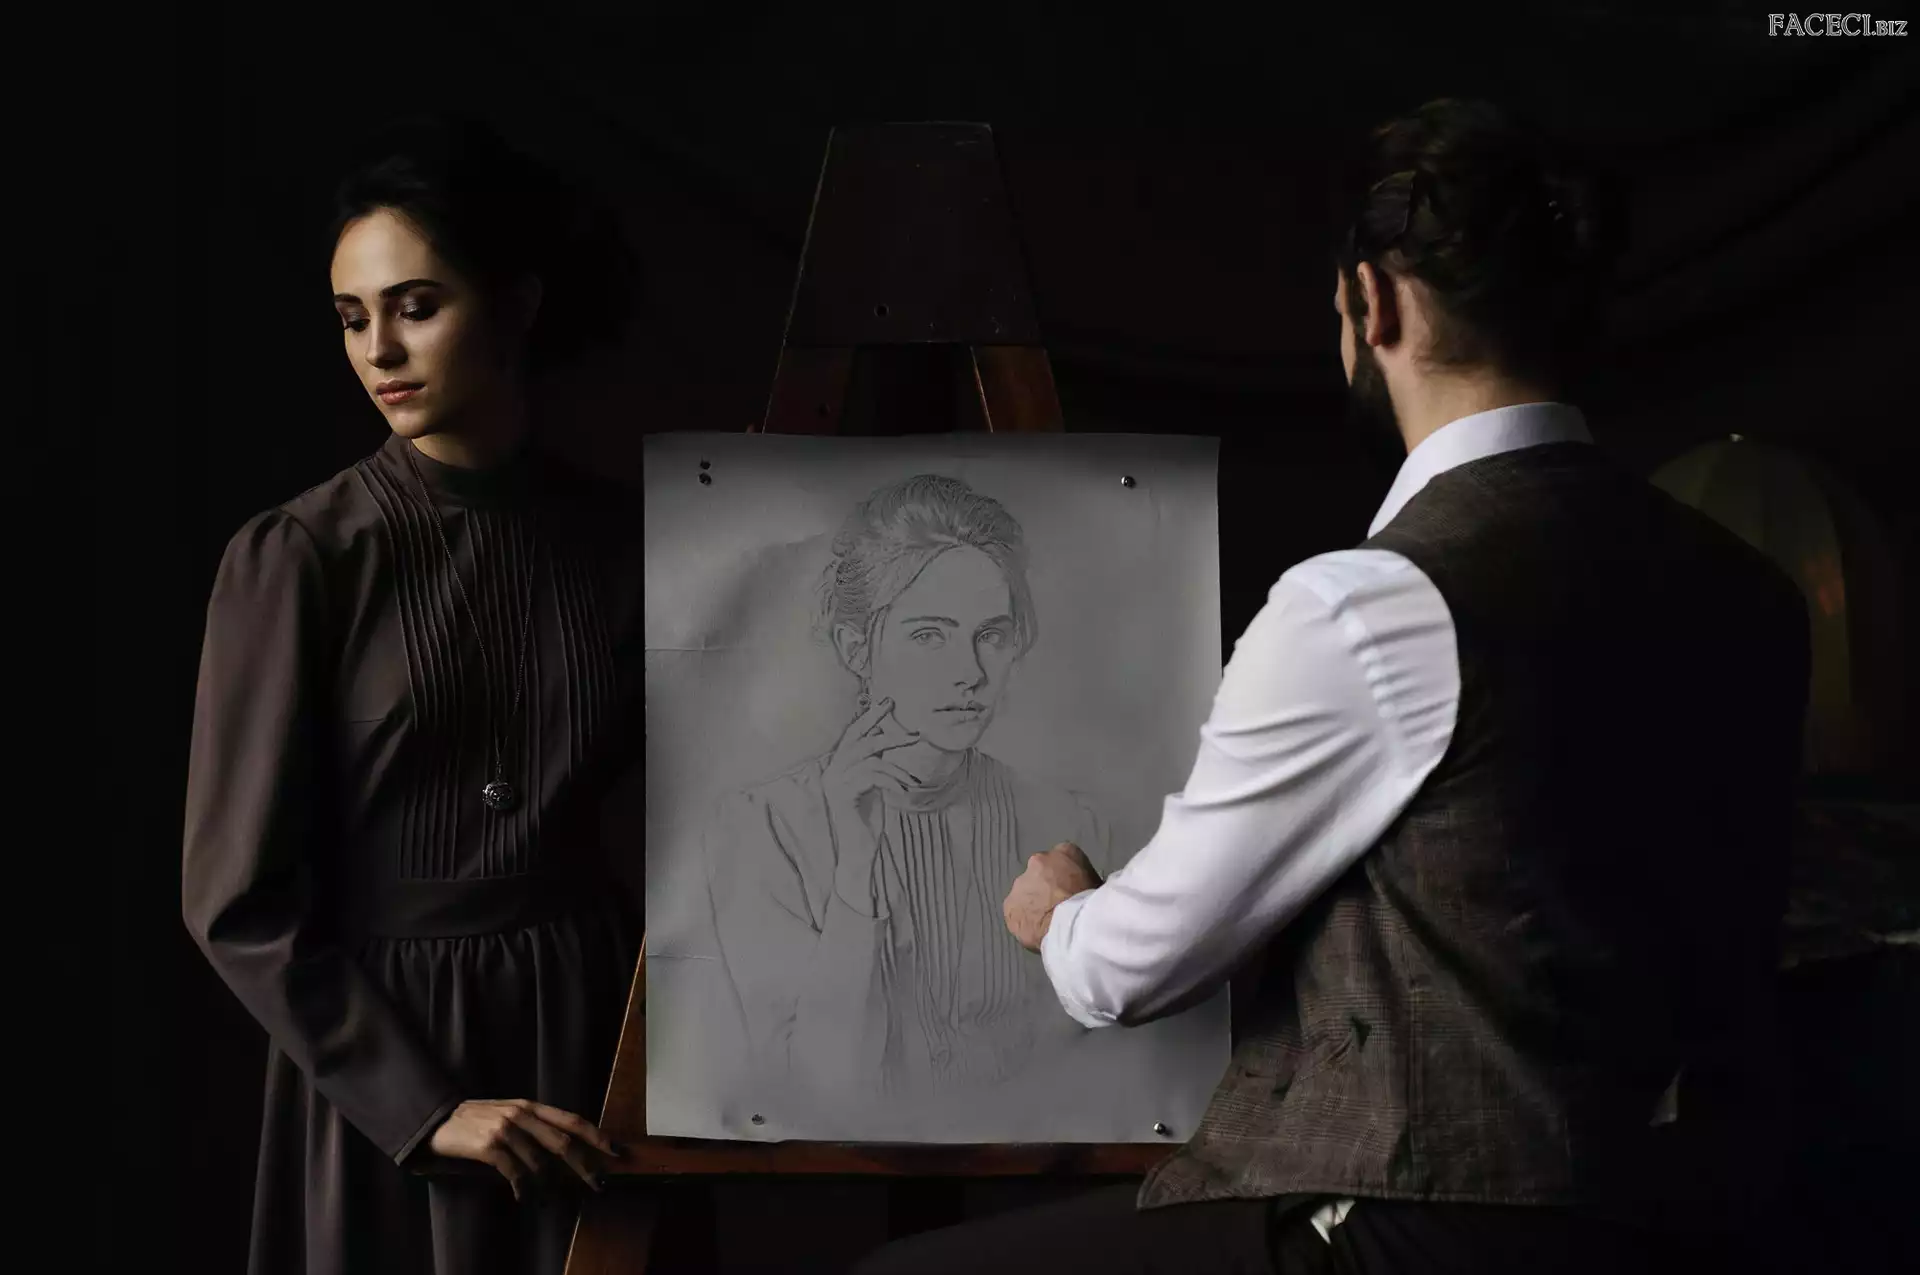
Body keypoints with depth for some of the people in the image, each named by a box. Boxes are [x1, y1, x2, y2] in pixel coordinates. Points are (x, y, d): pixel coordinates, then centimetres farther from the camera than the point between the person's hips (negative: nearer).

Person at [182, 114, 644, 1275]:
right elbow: (238, 900, -10)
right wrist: (425, 1106, -13)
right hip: (378, 1075, -3)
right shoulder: (298, 559, -7)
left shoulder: (622, 548, 2)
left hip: (592, 1043, 3)